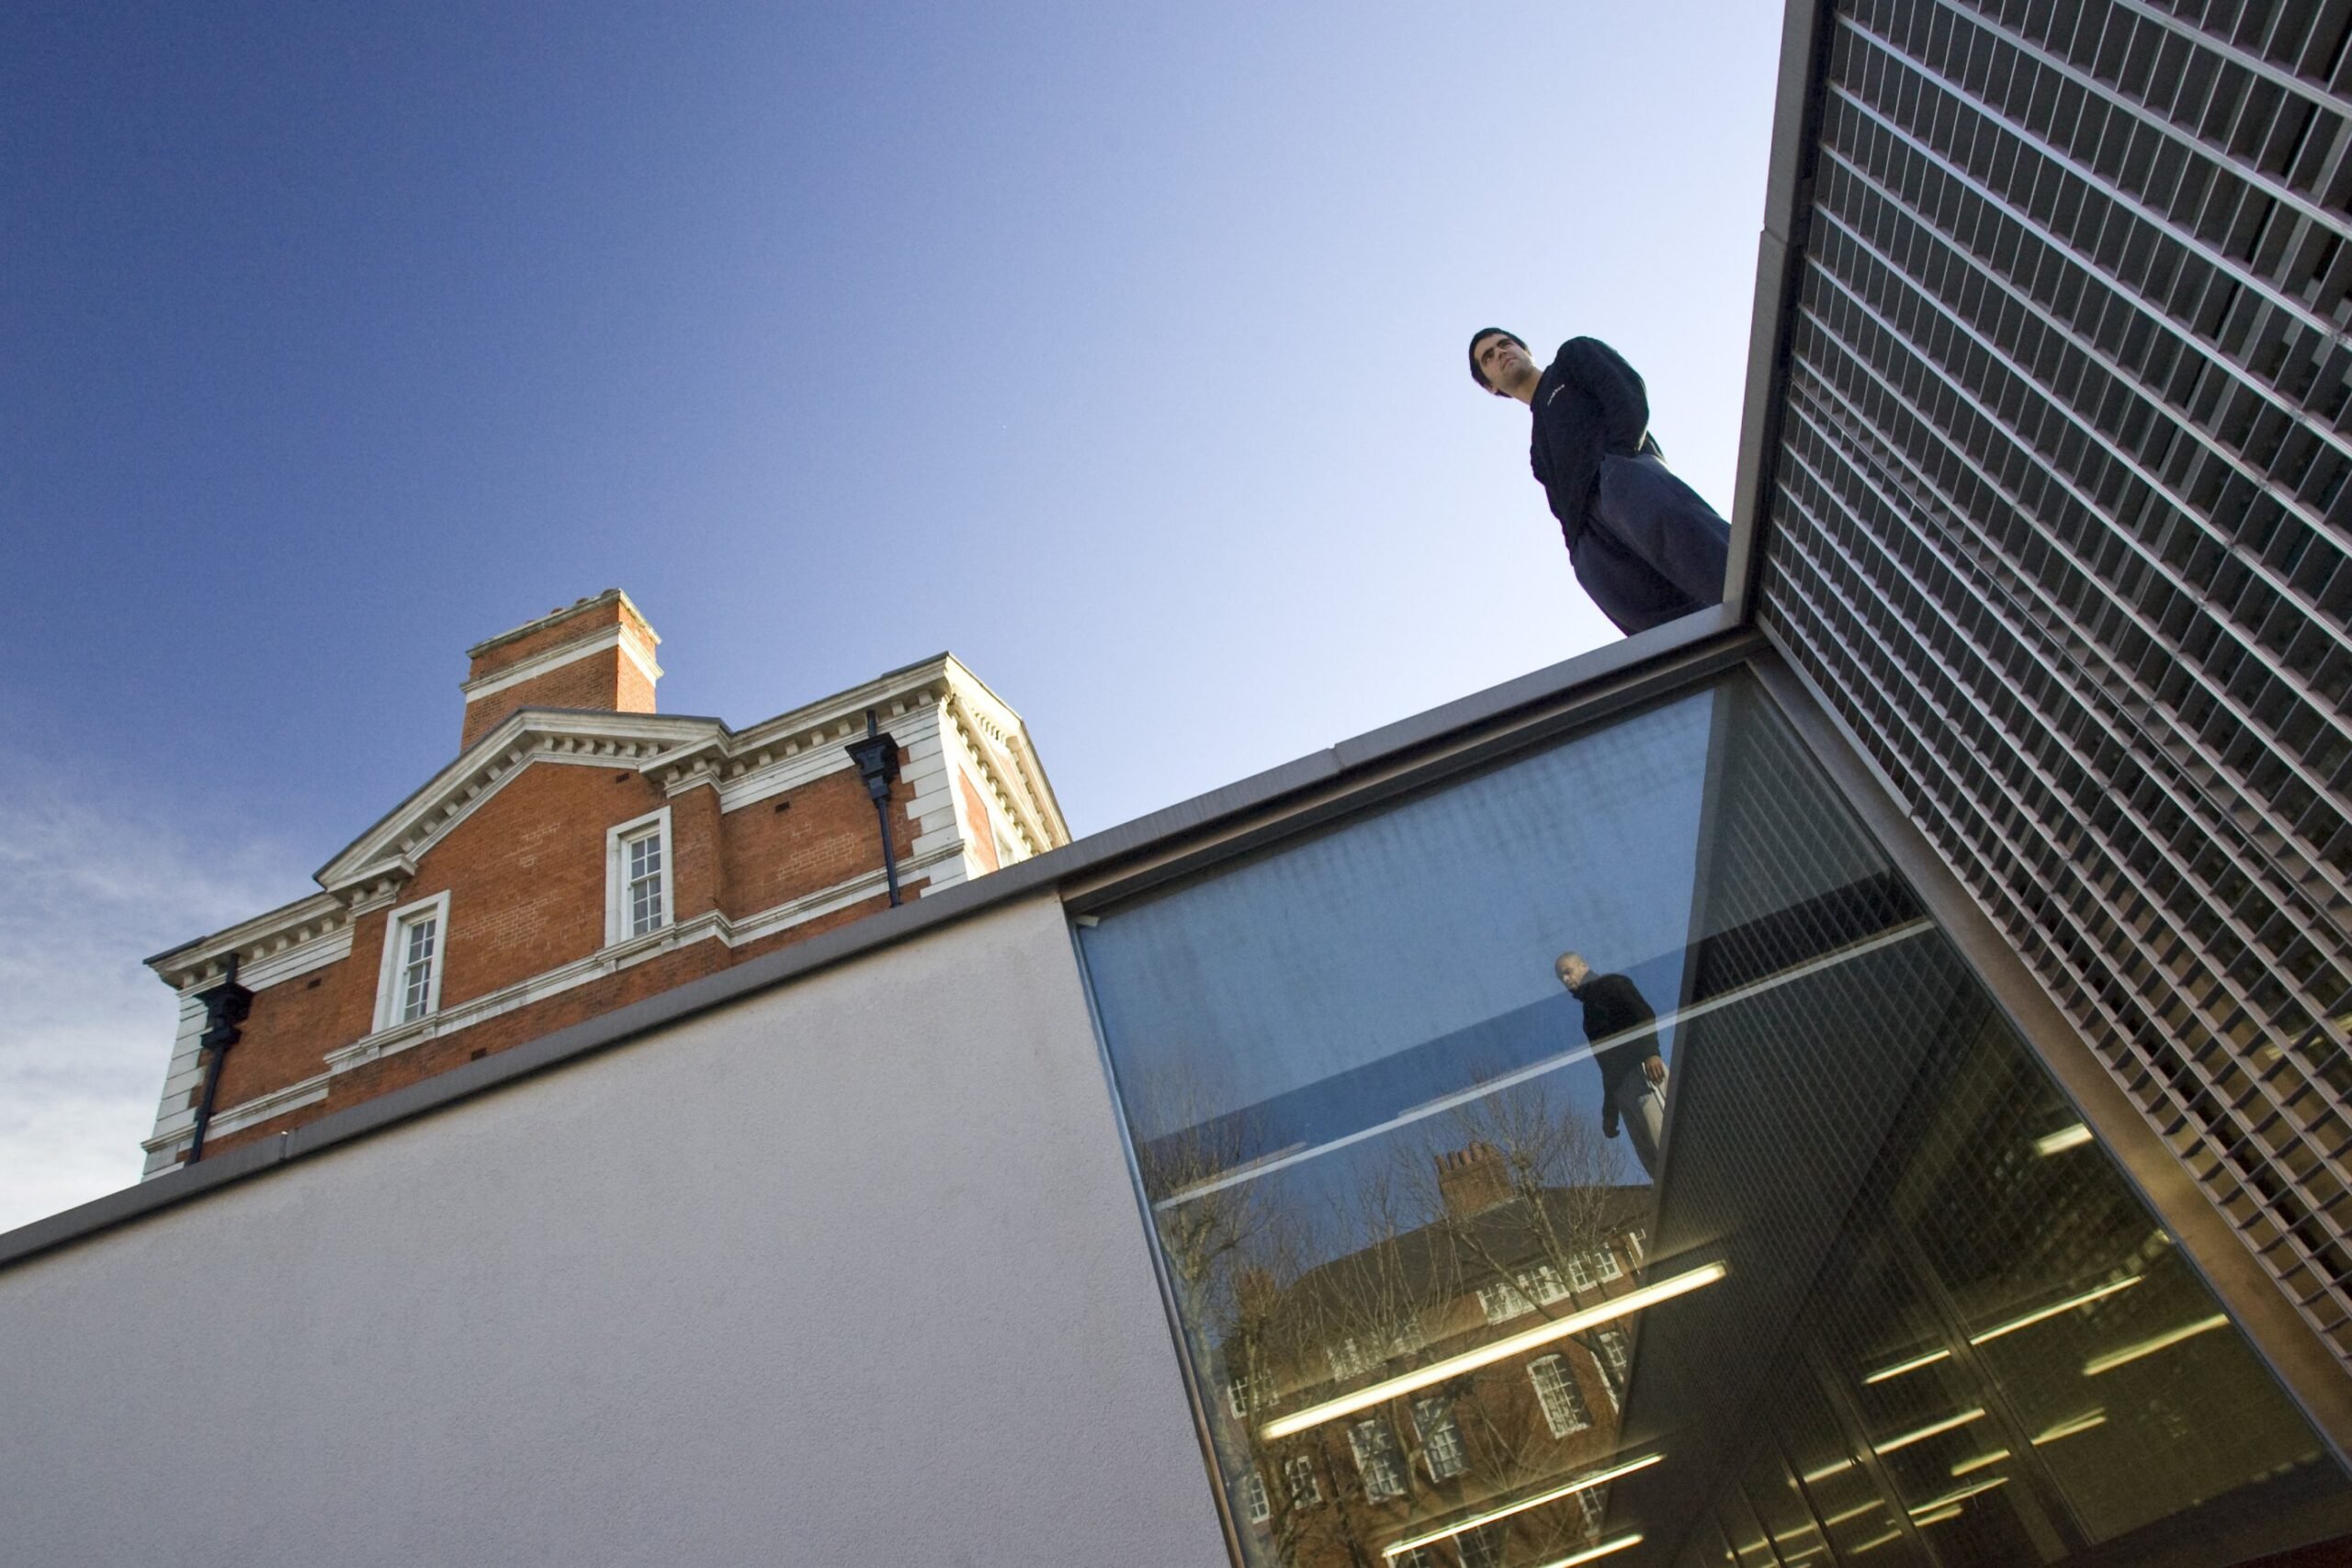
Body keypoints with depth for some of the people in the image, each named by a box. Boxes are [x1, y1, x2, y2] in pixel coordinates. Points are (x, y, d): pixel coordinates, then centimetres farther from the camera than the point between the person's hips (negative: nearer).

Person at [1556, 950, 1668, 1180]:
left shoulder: (1610, 984, 7)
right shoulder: (1590, 1007, 29)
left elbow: (1646, 1015, -11)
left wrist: (1651, 1053, -27)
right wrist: (1609, 1112, 25)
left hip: (1642, 1071, -8)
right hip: (1621, 1088, 8)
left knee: (1670, 1146, -17)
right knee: (1652, 1159, 0)